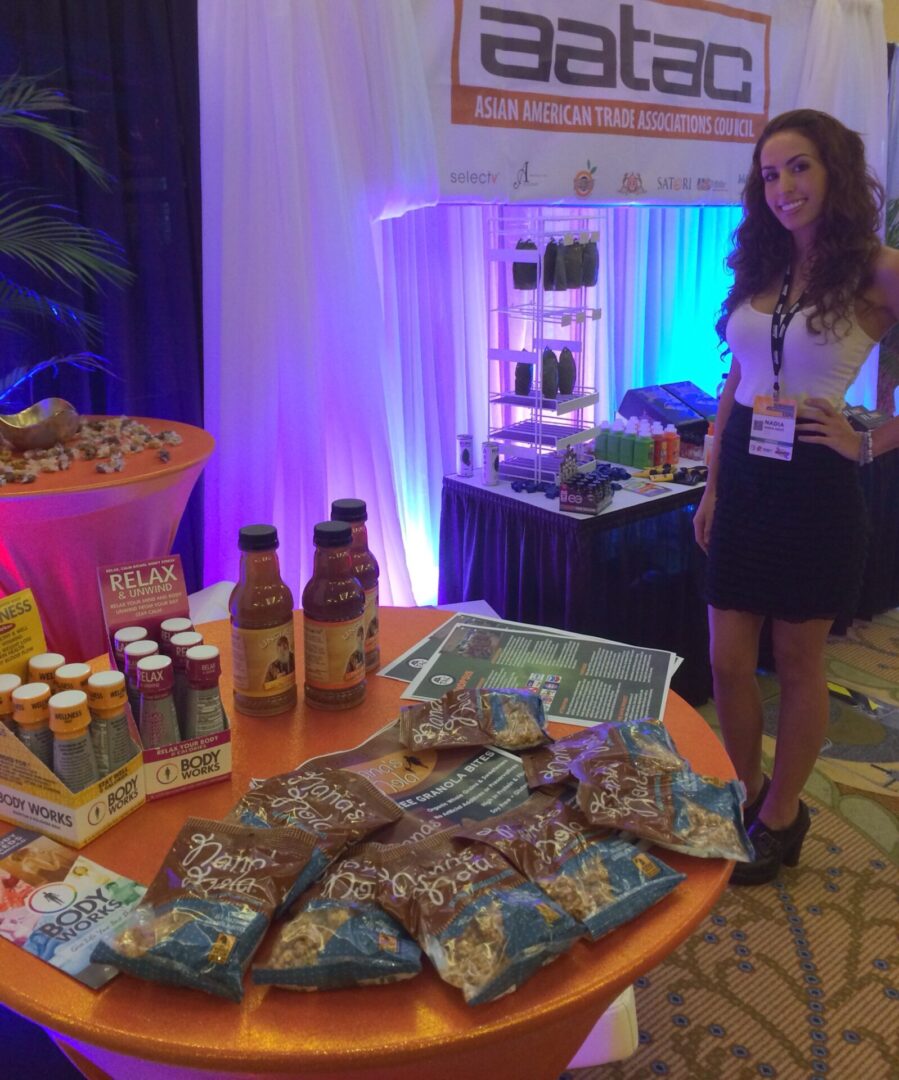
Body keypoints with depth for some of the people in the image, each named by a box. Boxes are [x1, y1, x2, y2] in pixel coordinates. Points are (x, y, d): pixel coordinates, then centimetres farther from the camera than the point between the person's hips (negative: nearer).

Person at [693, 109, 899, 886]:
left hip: (815, 487, -4)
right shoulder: (756, 269, 9)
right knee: (727, 662, 7)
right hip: (743, 481, 5)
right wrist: (711, 488, 10)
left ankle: (780, 818, 29)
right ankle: (748, 797, 31)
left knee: (799, 664, 10)